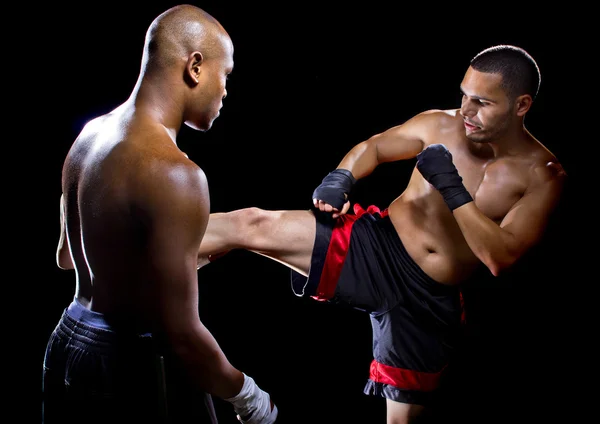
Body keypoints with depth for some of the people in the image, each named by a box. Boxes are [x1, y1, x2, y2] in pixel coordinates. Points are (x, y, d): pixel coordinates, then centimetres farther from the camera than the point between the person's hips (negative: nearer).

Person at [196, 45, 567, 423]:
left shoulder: (543, 177, -9)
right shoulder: (440, 125, -3)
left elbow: (501, 258, -19)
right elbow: (373, 147, 12)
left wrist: (453, 190, -25)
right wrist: (340, 178, -9)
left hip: (430, 300, 0)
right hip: (375, 247, 1)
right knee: (251, 223, -17)